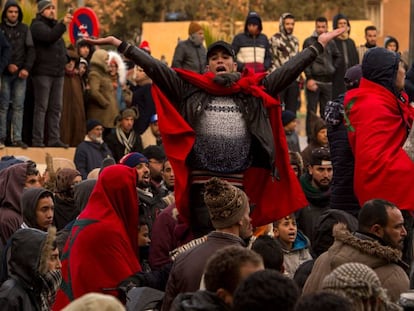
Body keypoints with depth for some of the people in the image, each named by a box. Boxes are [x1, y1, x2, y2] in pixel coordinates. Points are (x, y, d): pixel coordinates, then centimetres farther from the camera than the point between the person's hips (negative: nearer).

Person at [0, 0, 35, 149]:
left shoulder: (24, 29, 11)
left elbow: (31, 50, 7)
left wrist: (26, 68, -5)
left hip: (21, 74, 2)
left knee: (18, 106, -1)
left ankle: (17, 138, -2)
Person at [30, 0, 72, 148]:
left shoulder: (55, 25, 22)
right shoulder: (37, 25, -3)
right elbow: (50, 37, -23)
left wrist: (66, 60, 16)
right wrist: (63, 24, -33)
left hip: (57, 73, 8)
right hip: (43, 73, -8)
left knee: (56, 108, 6)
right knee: (41, 107, -9)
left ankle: (54, 139, 8)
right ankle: (38, 140, -9)